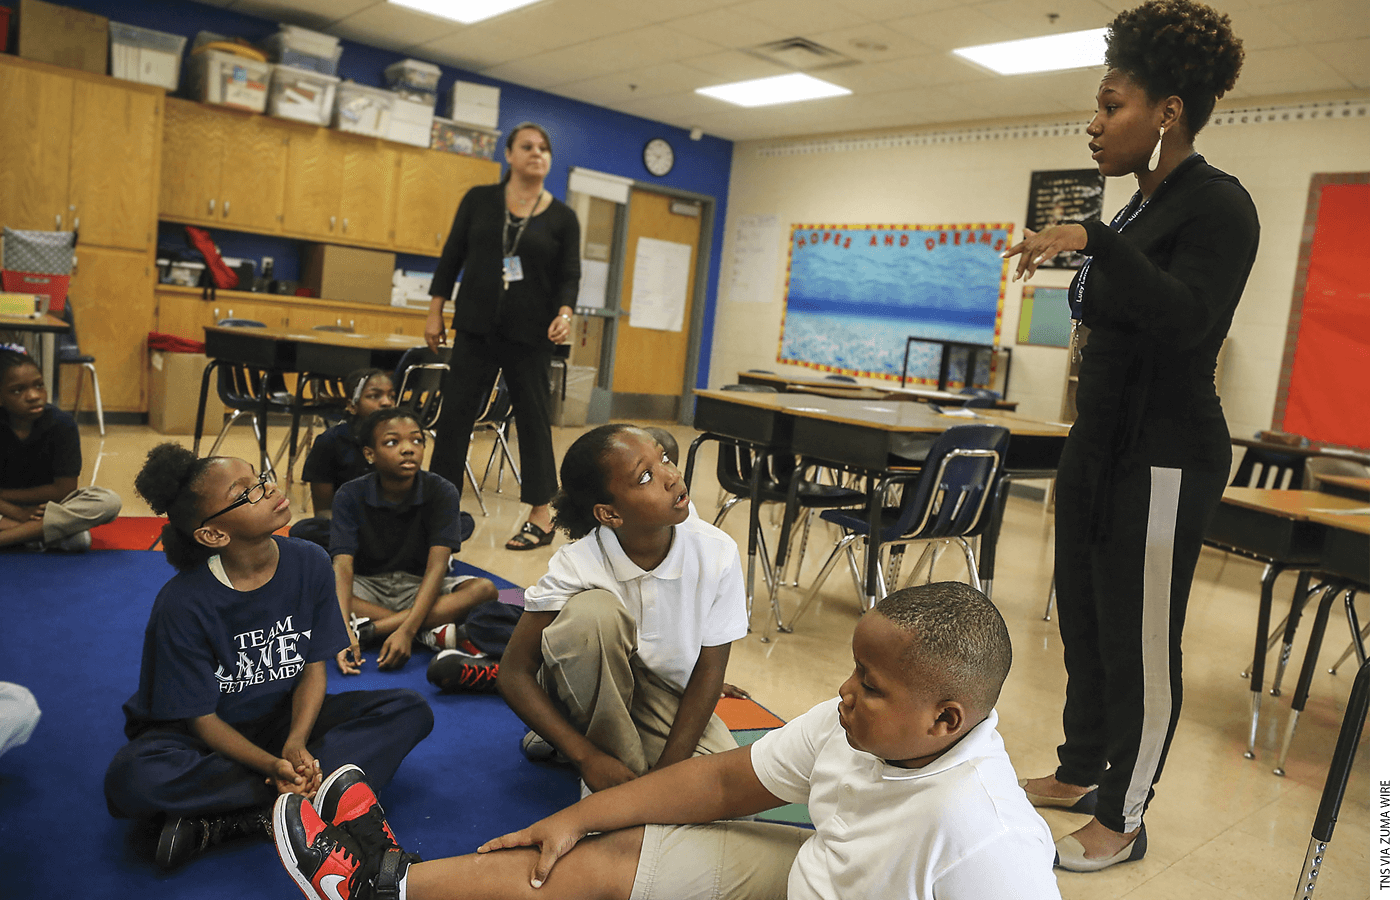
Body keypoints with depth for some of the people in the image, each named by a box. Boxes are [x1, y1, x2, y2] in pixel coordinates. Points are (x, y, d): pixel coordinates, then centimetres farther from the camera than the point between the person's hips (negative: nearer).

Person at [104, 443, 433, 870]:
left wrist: (296, 746, -23)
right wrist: (272, 767, -32)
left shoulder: (310, 563, -13)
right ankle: (316, 787, -24)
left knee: (410, 710, -16)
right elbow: (202, 718, -16)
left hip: (285, 719, 4)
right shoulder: (183, 604, -22)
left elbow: (313, 667, -5)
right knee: (131, 779, -36)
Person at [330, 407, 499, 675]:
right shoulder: (350, 496, -12)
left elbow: (437, 565, -23)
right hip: (368, 587, 0)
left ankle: (367, 629, -32)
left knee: (484, 589, -29)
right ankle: (429, 632, -29)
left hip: (421, 588, 0)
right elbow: (342, 565, -23)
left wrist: (406, 631, -37)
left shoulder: (442, 493, -14)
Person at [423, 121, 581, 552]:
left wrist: (565, 312, -19)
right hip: (476, 327, 2)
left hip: (529, 334, -1)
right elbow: (452, 256, 7)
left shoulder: (562, 217, 2)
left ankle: (541, 516, 11)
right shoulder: (479, 200, 5)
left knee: (533, 419, 3)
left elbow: (569, 275, 0)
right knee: (455, 414, 3)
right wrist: (435, 311, 5)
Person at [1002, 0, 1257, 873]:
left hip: (1163, 457, -9)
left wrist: (1095, 240, -31)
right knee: (1084, 621, 16)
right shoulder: (1139, 210, 14)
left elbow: (1187, 320, -28)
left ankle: (1123, 821, 15)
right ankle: (1079, 773, 33)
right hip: (1100, 443, 9)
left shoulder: (1218, 205, -12)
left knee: (1139, 643, 0)